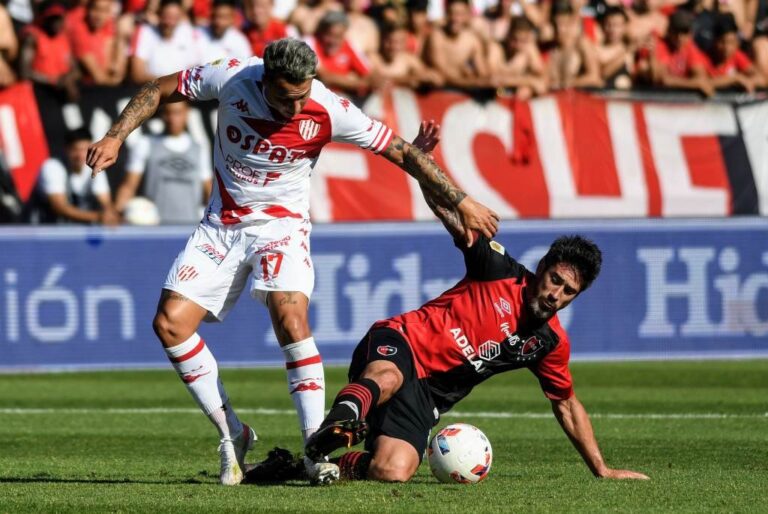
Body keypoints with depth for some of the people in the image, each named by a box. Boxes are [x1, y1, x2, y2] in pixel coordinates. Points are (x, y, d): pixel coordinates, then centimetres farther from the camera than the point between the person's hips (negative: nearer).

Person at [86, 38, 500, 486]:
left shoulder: (329, 112, -19)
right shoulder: (231, 79, -17)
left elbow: (401, 151, -11)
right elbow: (158, 92, -2)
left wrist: (462, 203, -9)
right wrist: (116, 138, -14)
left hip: (281, 223, -3)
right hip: (222, 225, 3)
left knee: (290, 316, -28)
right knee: (170, 323, -10)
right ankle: (232, 435, 4)